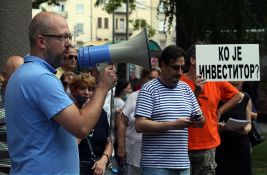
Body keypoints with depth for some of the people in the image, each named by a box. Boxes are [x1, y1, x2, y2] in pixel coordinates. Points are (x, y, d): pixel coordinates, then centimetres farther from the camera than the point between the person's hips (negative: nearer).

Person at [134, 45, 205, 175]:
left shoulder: (186, 89, 14)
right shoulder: (149, 90, -5)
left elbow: (201, 121, 16)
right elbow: (140, 125, -13)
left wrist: (199, 120, -8)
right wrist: (173, 125, -19)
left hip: (182, 164, 6)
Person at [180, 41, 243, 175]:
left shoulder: (216, 81, 5)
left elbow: (238, 96, 17)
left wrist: (220, 111, 7)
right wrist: (196, 92, -20)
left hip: (208, 145, 4)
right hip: (184, 147, -3)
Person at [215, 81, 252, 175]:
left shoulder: (246, 99, 6)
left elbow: (249, 123, 11)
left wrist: (246, 129, -11)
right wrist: (218, 126, -21)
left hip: (241, 146, 3)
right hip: (221, 145, -2)